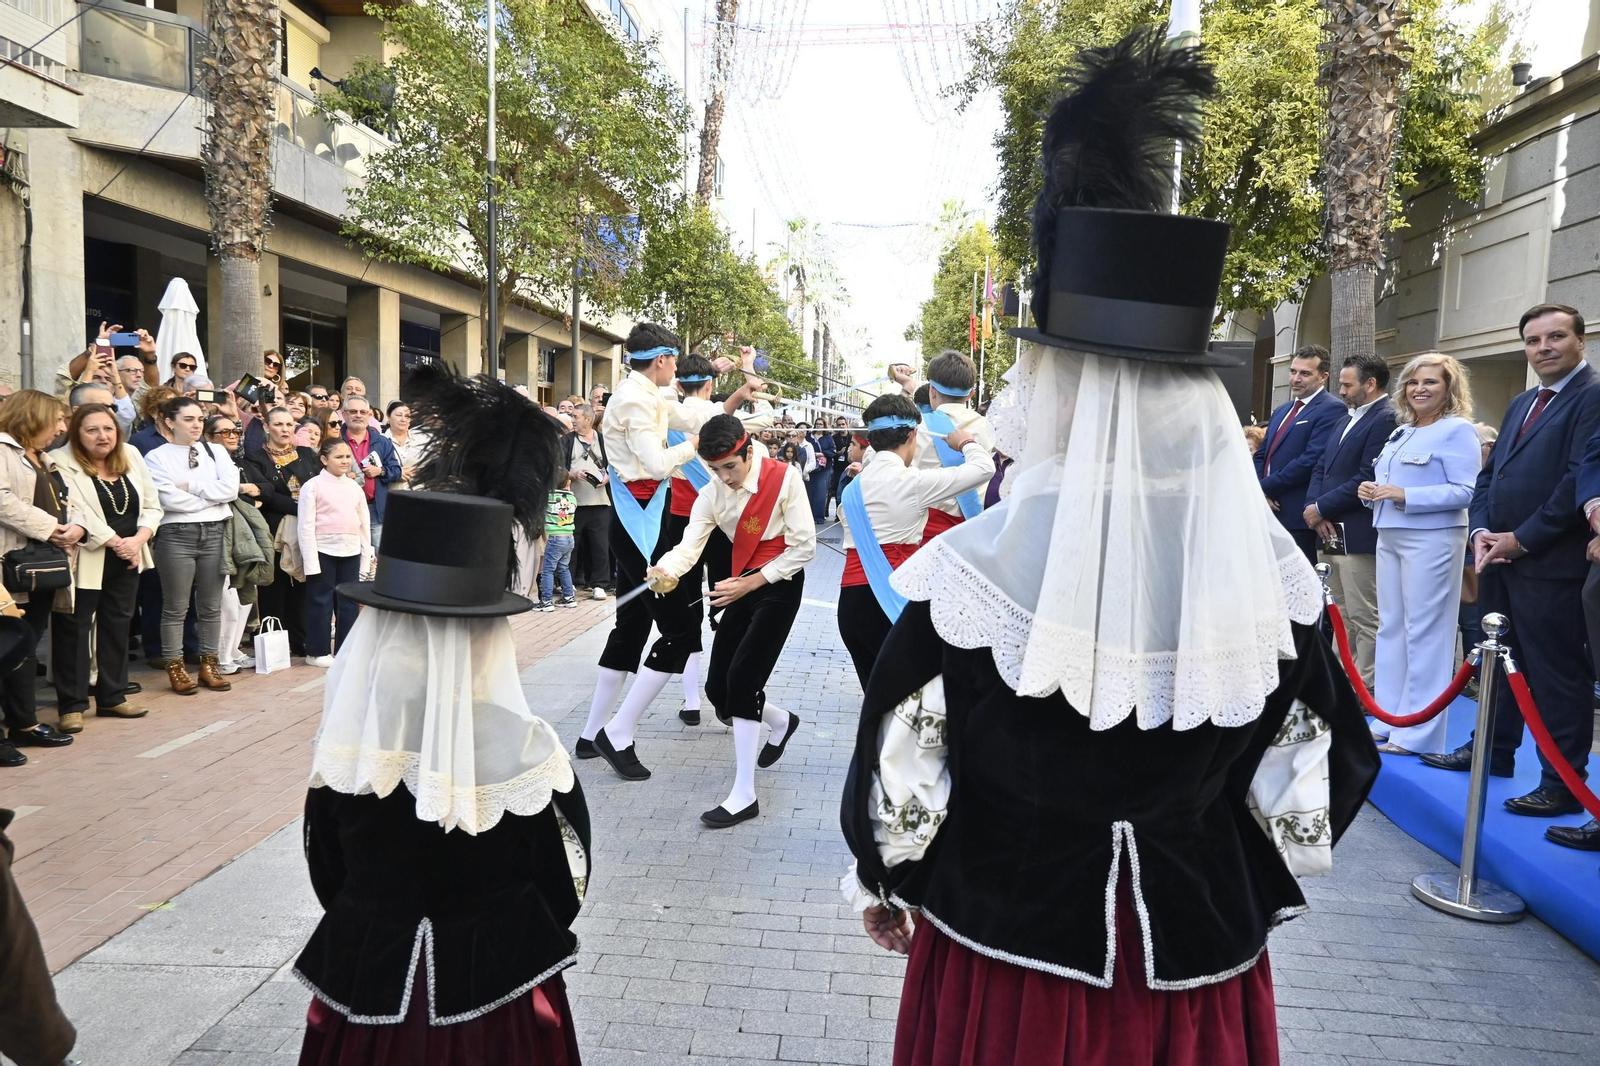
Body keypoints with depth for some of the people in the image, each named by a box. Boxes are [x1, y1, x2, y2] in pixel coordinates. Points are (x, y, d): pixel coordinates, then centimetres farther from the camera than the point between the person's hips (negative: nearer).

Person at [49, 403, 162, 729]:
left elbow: (151, 506, 5)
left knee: (118, 626, 12)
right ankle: (72, 705, 8)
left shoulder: (132, 456, 6)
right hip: (84, 561, -6)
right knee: (74, 628, 0)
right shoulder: (61, 463, -11)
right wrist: (116, 542, -21)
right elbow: (77, 513, -20)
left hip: (127, 559, 6)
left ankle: (112, 696, 23)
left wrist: (138, 539, -10)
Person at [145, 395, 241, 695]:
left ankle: (208, 666, 18)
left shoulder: (215, 452, 12)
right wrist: (213, 496, -6)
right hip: (176, 535, -3)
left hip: (215, 533, 4)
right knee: (176, 608, 3)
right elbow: (169, 499, -13)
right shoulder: (157, 457, 0)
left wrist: (191, 486, -8)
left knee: (211, 606, 9)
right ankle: (175, 668, 12)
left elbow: (231, 487, -3)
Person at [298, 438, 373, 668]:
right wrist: (311, 562, -12)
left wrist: (366, 556, 7)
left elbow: (365, 523, 12)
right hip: (323, 551, -5)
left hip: (351, 552, 5)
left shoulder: (354, 487, 9)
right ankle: (317, 652, 13)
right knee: (321, 602, 3)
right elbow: (306, 526, -8)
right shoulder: (313, 486, -5)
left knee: (349, 602, 9)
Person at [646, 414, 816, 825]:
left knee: (742, 677, -18)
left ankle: (744, 794, -10)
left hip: (780, 585, -6)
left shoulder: (784, 478, -17)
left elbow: (803, 547, -16)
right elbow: (690, 544, -14)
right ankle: (781, 721, 38)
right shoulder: (712, 494, -3)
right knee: (717, 687, 5)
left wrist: (748, 584, -21)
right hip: (744, 585, 6)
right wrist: (666, 571, -38)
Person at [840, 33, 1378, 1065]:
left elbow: (899, 768, -11)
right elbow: (1317, 783, -1)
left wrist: (880, 884, 8)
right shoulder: (1270, 573, -14)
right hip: (1200, 952, 2)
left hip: (1008, 945, -2)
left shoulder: (975, 571, -22)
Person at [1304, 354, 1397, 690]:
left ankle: (1366, 690, 5)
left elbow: (1367, 479, -20)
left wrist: (1320, 508, -12)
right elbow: (1321, 468, 16)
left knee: (1365, 619, -2)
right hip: (1331, 534, 10)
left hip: (1359, 536, -10)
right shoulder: (1349, 419, 20)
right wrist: (1315, 513, -1)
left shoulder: (1387, 419, -12)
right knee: (1339, 617, 17)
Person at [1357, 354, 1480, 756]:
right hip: (1390, 537, 8)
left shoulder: (1457, 429, -6)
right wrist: (1372, 491, 2)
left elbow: (1466, 492, -14)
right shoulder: (1401, 432, 17)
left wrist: (1404, 495, -21)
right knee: (1390, 628, 10)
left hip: (1431, 540, -8)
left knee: (1424, 632, -4)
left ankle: (1418, 733, 2)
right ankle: (1388, 716, 19)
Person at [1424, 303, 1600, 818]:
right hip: (1499, 557, 8)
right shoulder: (1520, 404, 19)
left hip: (1551, 563, -8)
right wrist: (1481, 531, 2)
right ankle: (1494, 751, 31)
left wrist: (1521, 539, -15)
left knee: (1558, 672, -1)